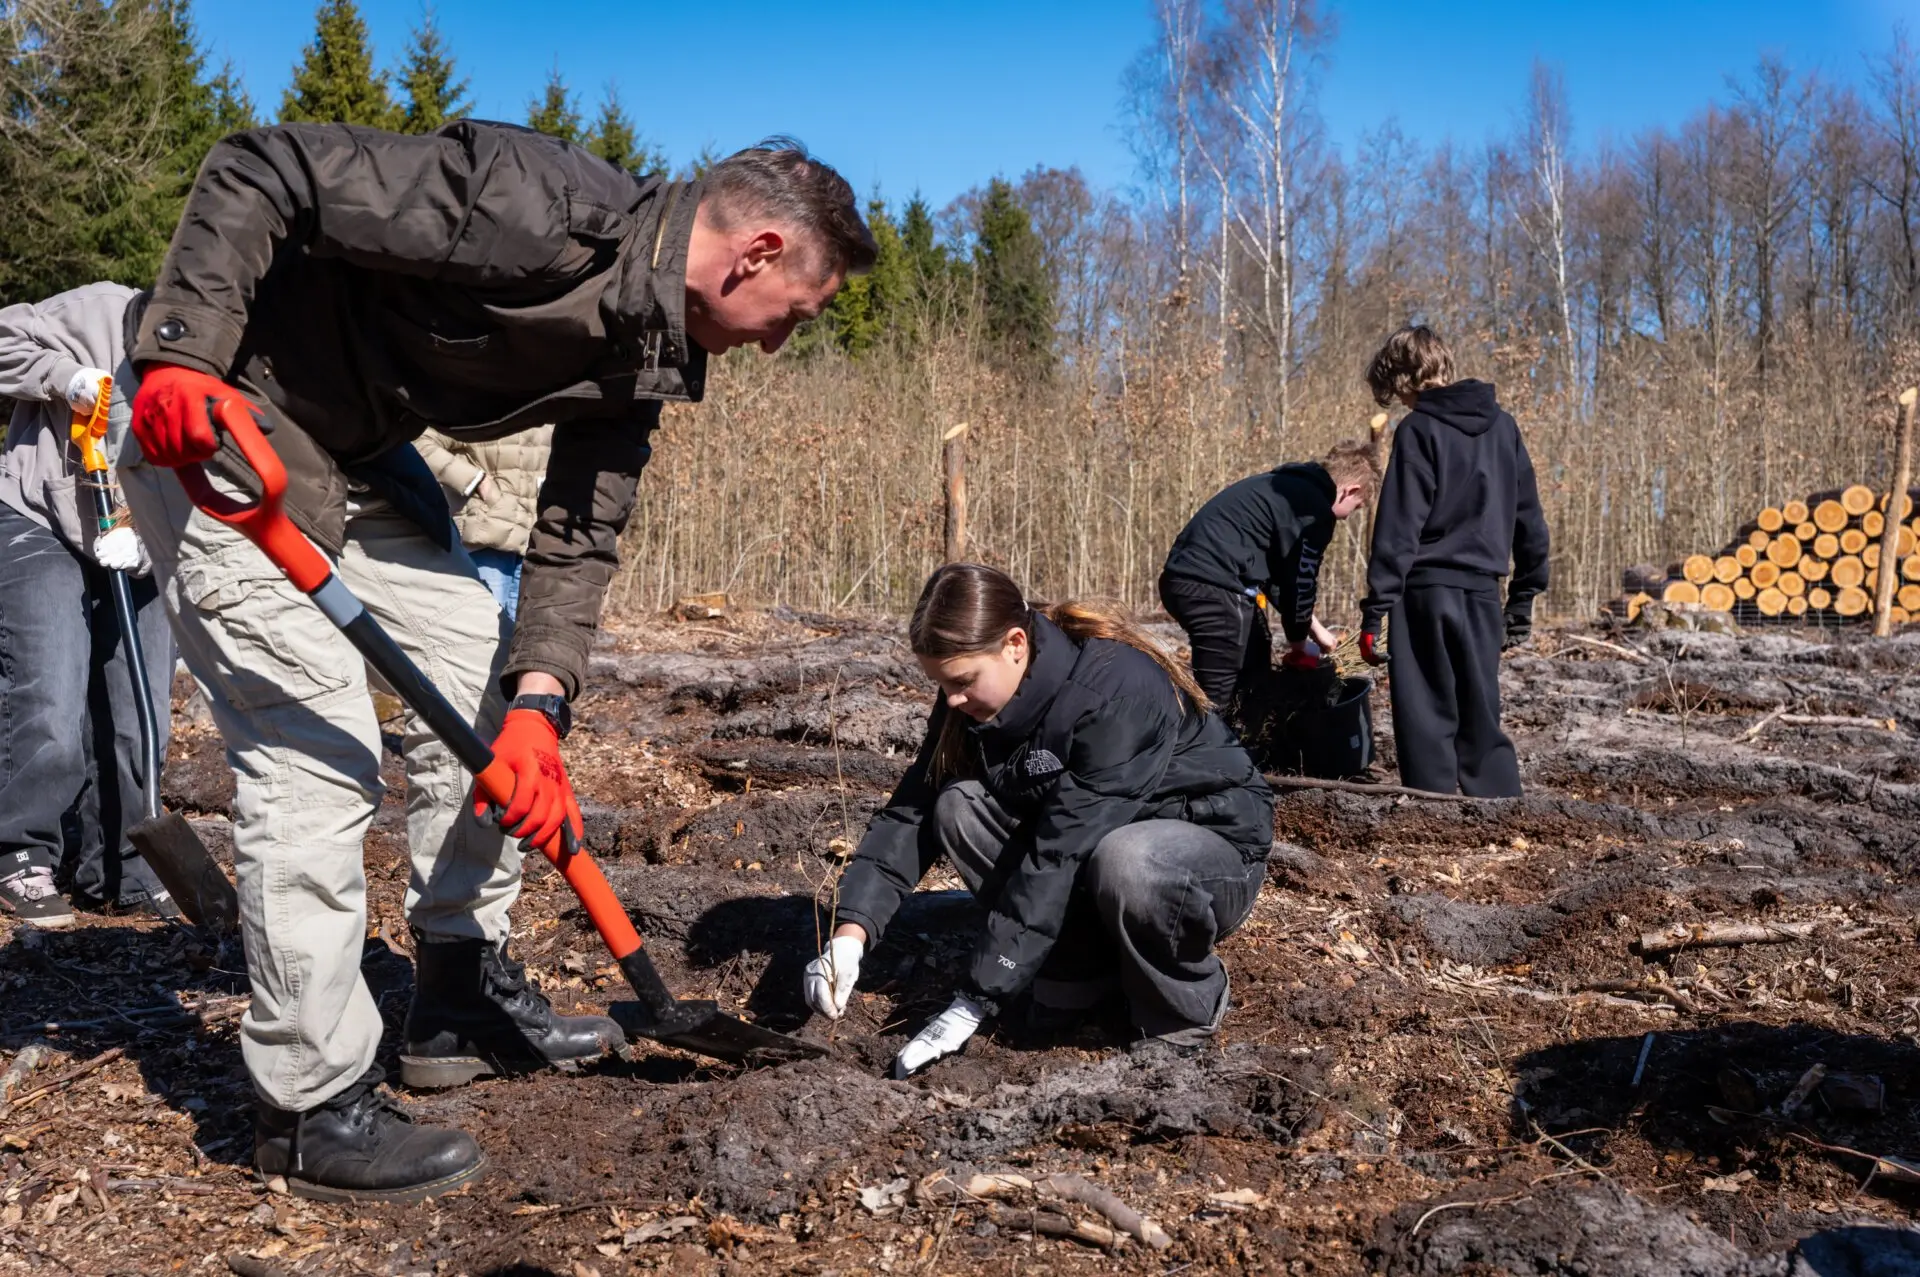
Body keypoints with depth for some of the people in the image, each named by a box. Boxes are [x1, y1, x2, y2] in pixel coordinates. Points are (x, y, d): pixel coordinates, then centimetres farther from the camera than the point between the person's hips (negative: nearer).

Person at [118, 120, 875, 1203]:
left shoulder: (644, 350, 0)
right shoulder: (544, 209, -27)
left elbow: (579, 531, 1)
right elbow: (260, 171, -24)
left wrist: (536, 703, -11)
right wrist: (184, 356, -31)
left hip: (359, 452, 9)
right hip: (211, 424, -9)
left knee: (485, 680, 11)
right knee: (321, 750, -12)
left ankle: (463, 1005, 24)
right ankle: (313, 1108, 3)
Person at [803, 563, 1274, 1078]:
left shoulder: (1118, 692, -32)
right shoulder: (973, 697, -10)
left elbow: (1061, 860, -35)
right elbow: (911, 811, -11)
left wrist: (974, 1003, -35)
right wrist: (850, 933, -27)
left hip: (1214, 846, -6)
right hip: (1093, 835, 6)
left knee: (1122, 862, -39)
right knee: (960, 806, -17)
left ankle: (1188, 1002, -9)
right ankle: (1078, 974, -3)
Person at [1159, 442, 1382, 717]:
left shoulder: (1287, 488, 25)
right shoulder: (1314, 508, -5)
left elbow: (1280, 572, 30)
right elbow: (1299, 581, -2)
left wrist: (1314, 627, 31)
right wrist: (1299, 643, 14)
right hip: (1213, 587, -10)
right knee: (1215, 700, -7)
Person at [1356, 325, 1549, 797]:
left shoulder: (1419, 430, -7)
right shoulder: (1502, 425, 11)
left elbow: (1398, 528, -12)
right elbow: (1529, 519, 15)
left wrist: (1374, 611, -12)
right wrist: (1524, 596, 22)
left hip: (1426, 591, -6)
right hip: (1483, 594, 6)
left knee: (1427, 723, 0)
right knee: (1482, 720, 13)